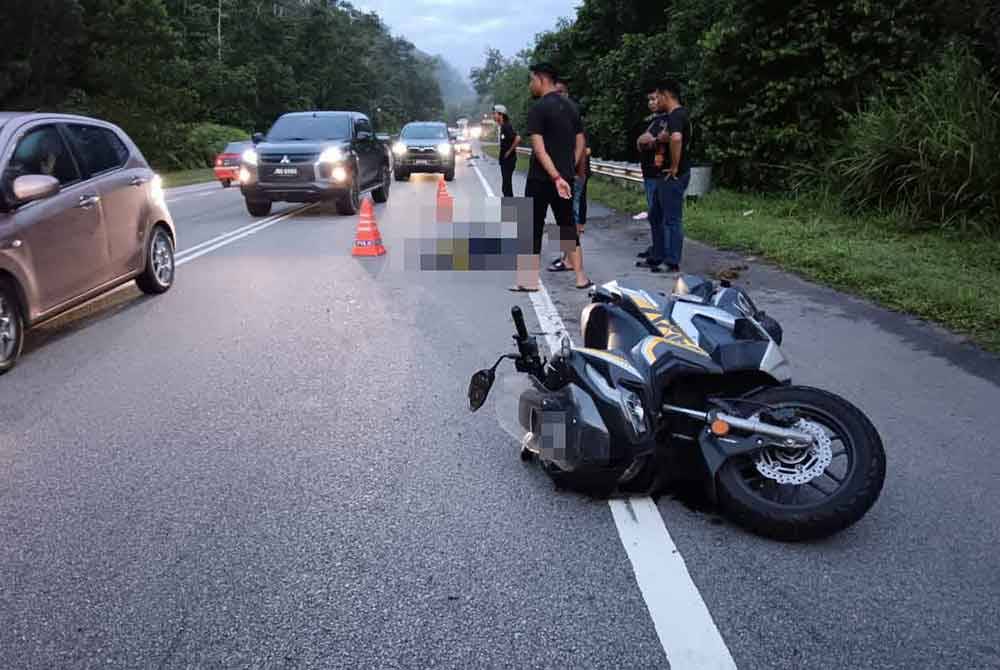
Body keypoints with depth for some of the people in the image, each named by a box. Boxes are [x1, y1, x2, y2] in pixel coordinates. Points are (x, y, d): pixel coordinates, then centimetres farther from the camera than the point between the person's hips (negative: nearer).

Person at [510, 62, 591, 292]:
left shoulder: (538, 109, -11)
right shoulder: (569, 107, 11)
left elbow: (539, 148, -20)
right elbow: (580, 143, 13)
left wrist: (556, 177, -21)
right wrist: (569, 170, 14)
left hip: (541, 179, -7)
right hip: (565, 178, 7)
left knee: (533, 228, 2)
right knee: (567, 226, 12)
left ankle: (530, 280, 6)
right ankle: (581, 277, 12)